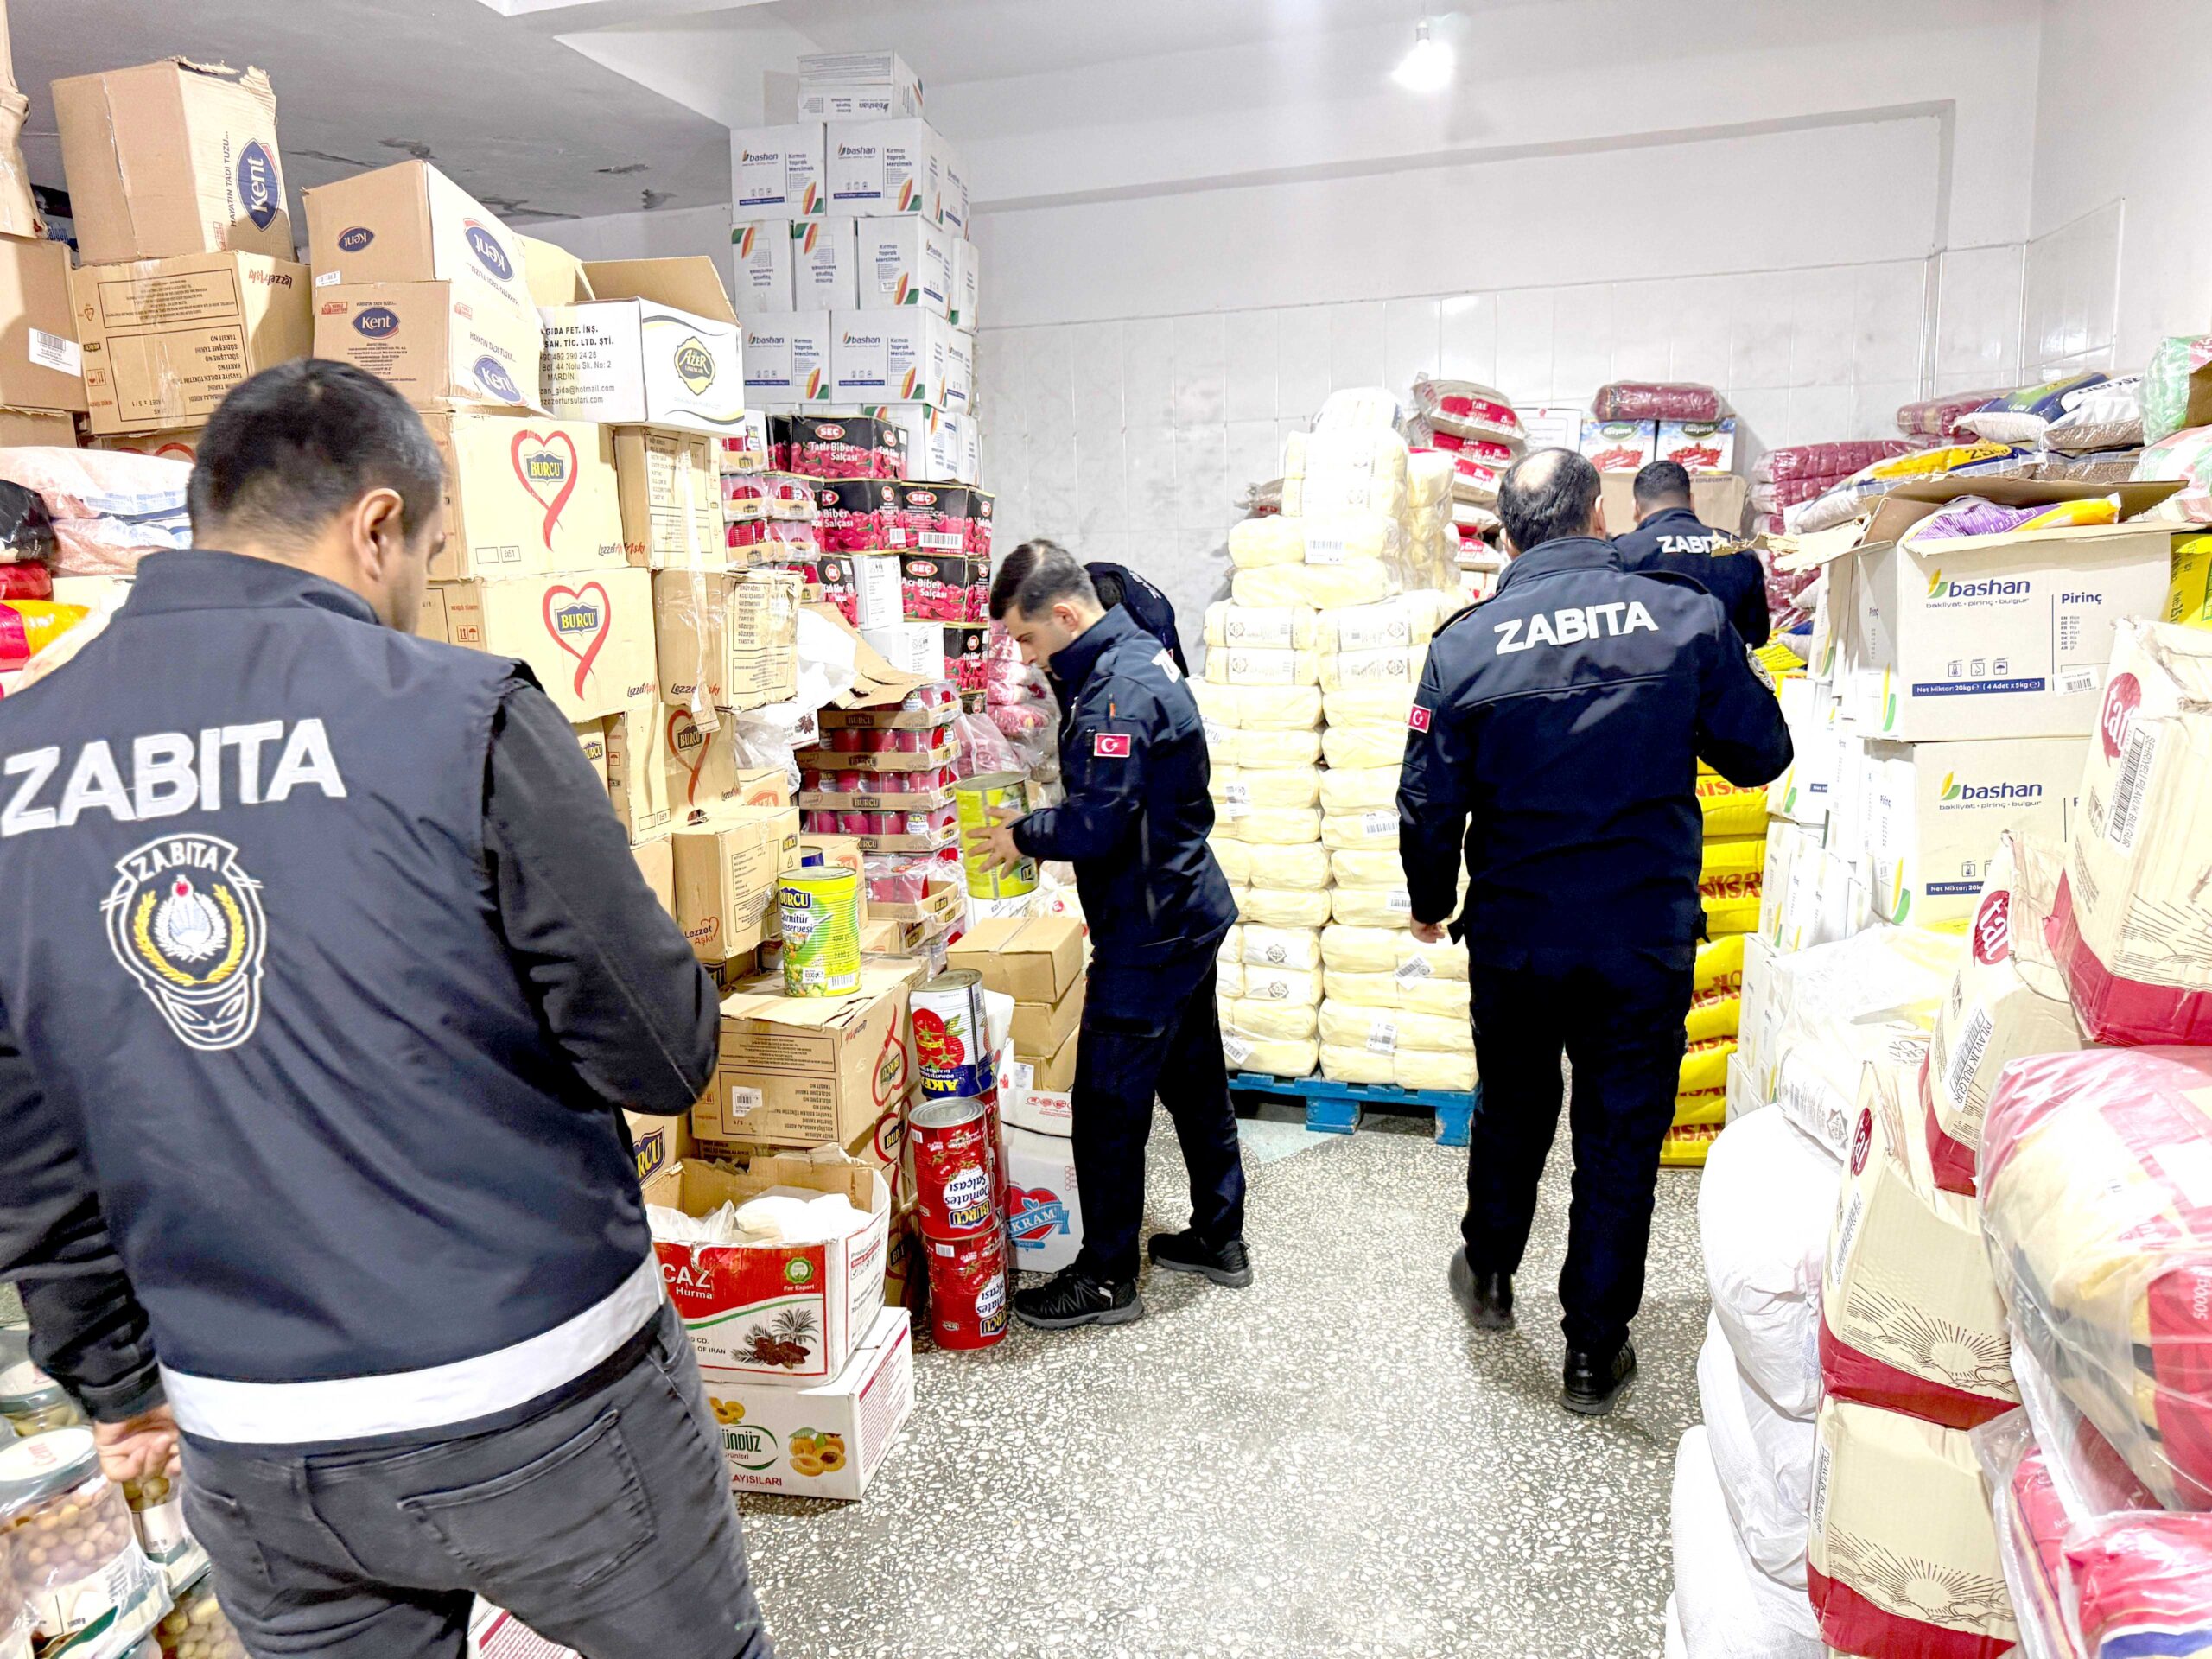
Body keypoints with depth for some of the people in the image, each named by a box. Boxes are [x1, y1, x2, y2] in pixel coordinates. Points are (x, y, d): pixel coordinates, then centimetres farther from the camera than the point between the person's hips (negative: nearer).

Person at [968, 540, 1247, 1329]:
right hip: (1189, 909, 10)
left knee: (1109, 1101, 1)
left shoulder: (1117, 692, -23)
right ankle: (1219, 1238, 35)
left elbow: (1096, 824, -27)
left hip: (1148, 934, -10)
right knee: (1194, 1079, 20)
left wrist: (1023, 834, -10)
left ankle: (1107, 1277, 16)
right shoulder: (1140, 652, 9)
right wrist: (1037, 823, 8)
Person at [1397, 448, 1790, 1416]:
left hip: (1514, 935, 1)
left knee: (1511, 1110, 24)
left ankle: (1489, 1274, 45)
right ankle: (1593, 1352, 25)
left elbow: (1430, 802, -5)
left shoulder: (1466, 643, -8)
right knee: (1621, 1140, 13)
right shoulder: (1686, 616, -8)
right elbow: (1761, 755, 2)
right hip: (1646, 937, -1)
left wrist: (1429, 904, 12)